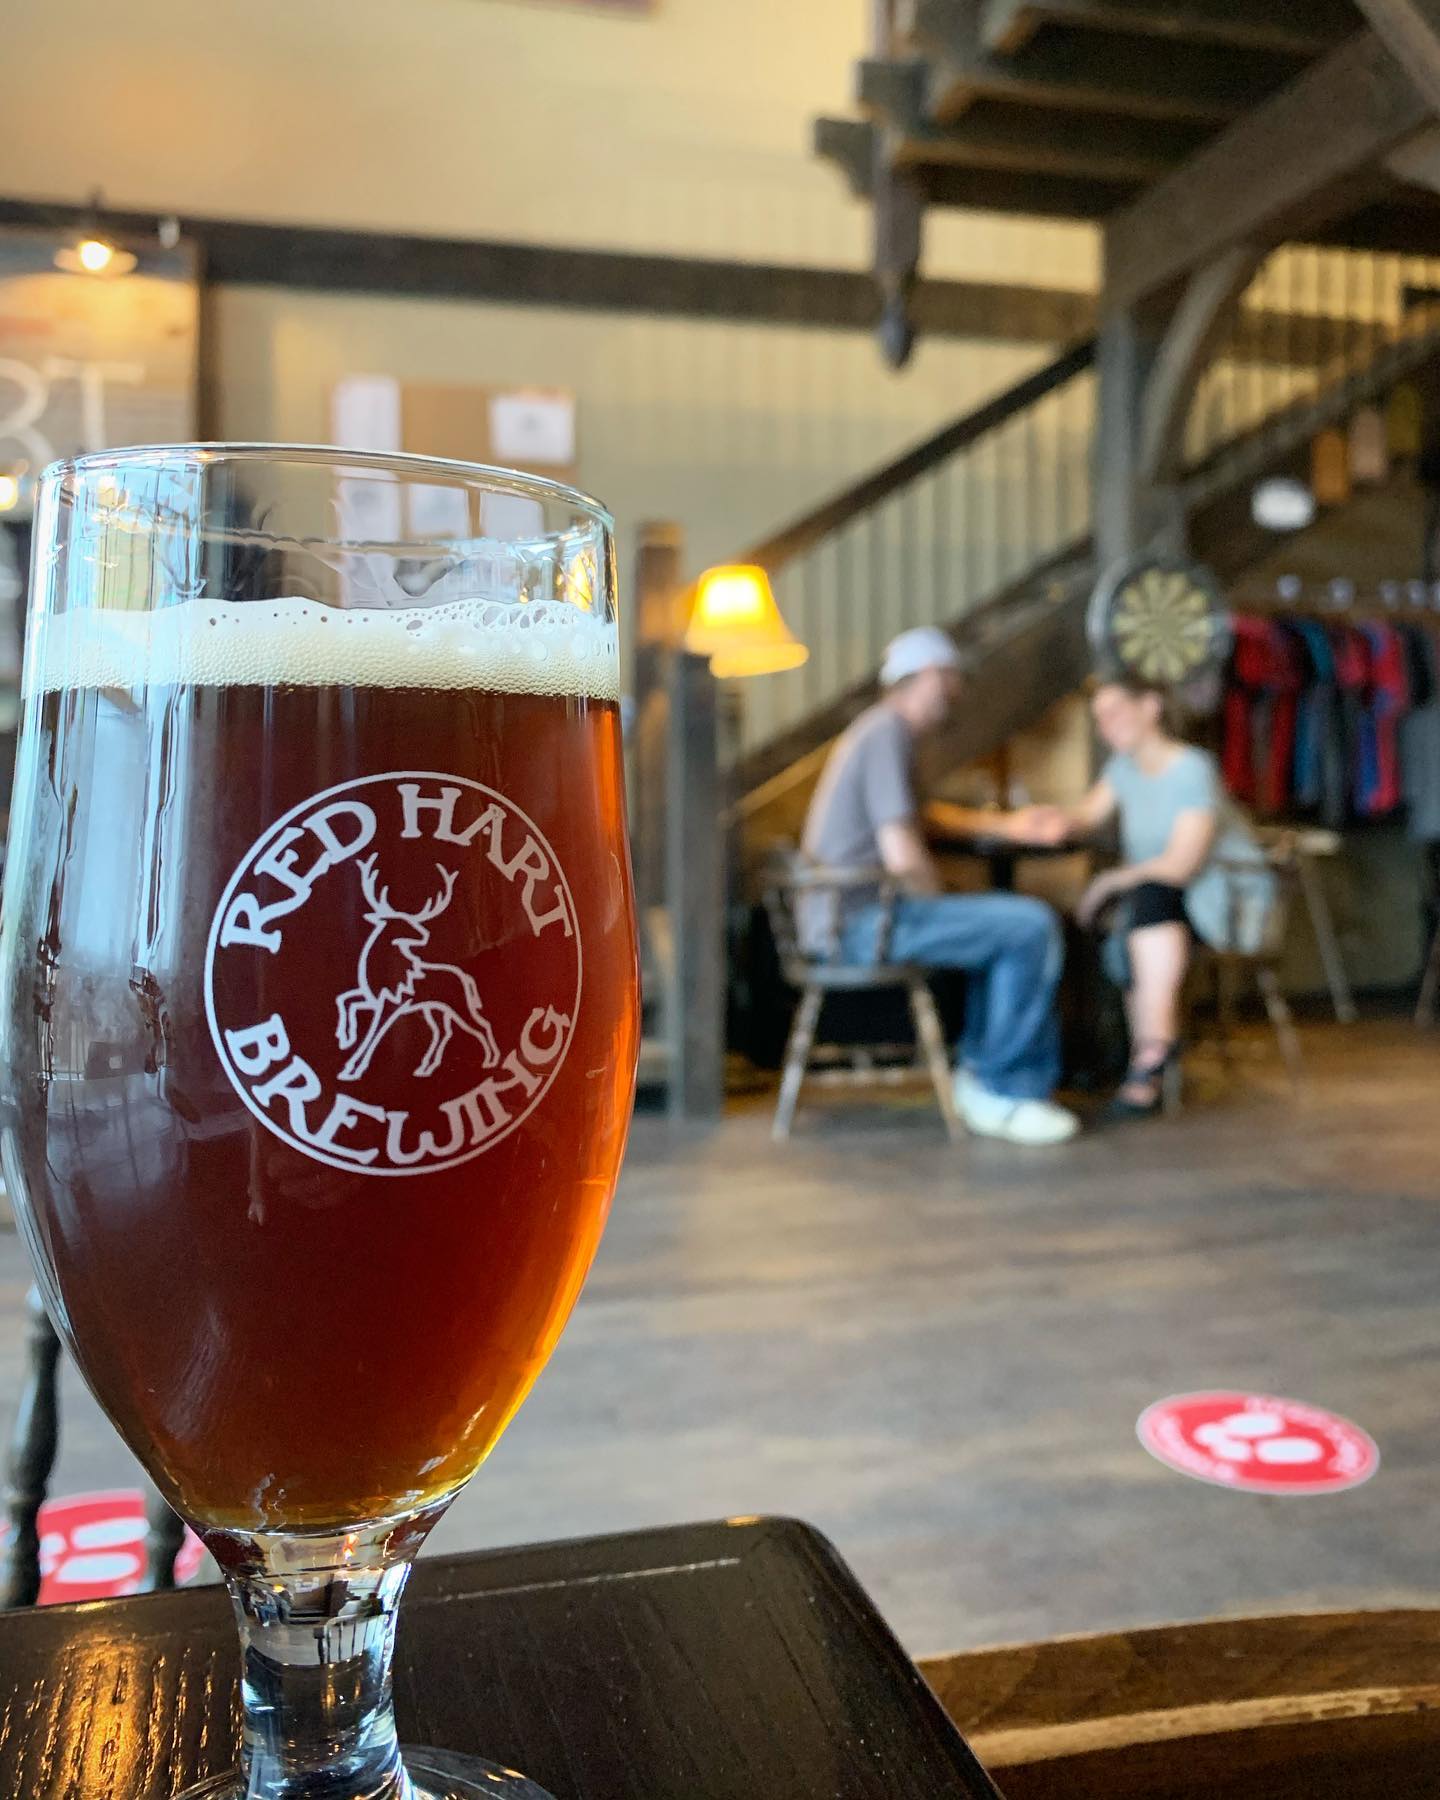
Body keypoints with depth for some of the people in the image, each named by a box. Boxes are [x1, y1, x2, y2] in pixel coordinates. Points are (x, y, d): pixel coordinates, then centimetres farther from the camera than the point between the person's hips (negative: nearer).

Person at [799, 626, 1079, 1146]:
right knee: (1032, 927, -15)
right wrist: (941, 903, -6)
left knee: (1010, 923, 23)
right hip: (864, 922, -11)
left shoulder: (880, 728, 19)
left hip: (841, 915, 11)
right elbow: (902, 856, -24)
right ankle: (1000, 1091, -4)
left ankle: (979, 1069, 19)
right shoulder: (888, 733, -15)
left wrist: (1004, 825, 32)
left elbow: (916, 813, 37)